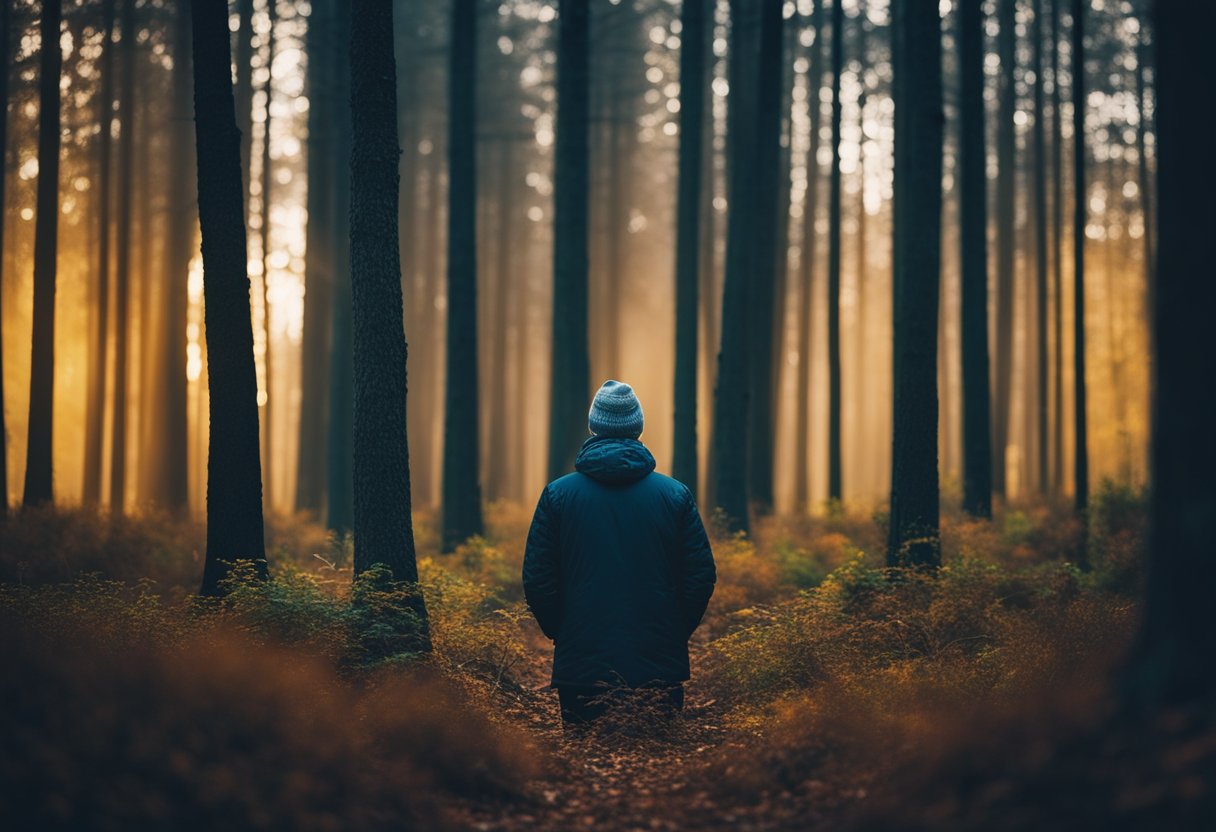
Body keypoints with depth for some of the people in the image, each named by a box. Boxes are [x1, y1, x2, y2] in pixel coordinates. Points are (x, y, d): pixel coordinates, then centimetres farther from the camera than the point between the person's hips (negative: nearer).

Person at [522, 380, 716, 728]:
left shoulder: (557, 494, -2)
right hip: (660, 670, 1)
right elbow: (702, 578, 0)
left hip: (581, 667, 0)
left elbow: (537, 581, -2)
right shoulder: (676, 494, 0)